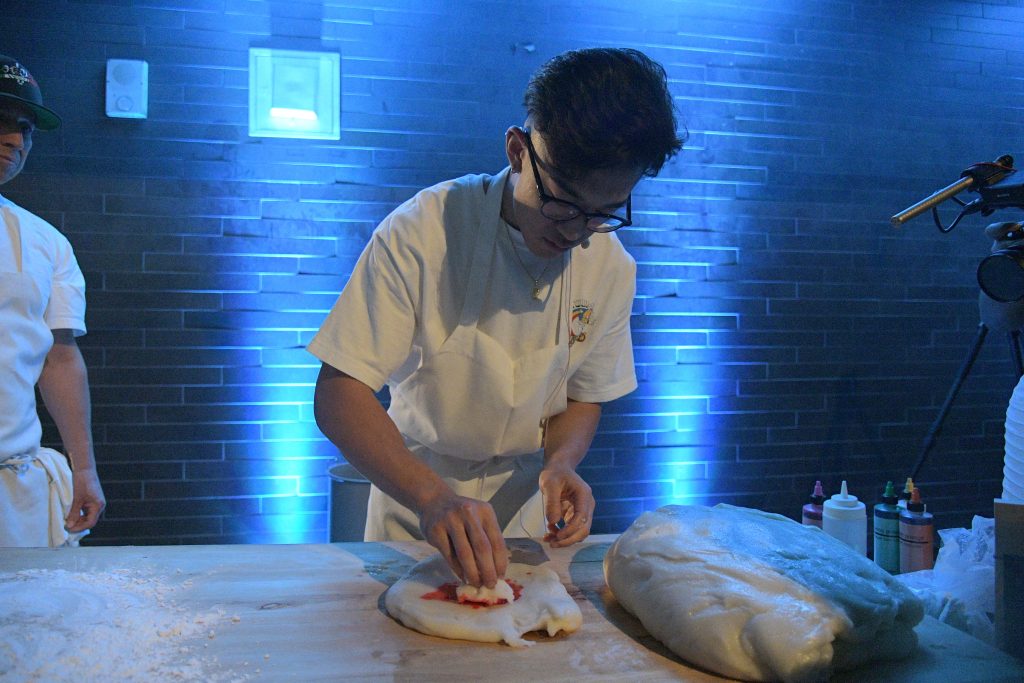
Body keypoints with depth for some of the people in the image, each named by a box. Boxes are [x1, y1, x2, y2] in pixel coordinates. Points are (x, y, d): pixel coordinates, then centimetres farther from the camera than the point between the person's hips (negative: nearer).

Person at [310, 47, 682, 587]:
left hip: (522, 502, 2)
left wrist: (560, 462, -20)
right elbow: (338, 396, -28)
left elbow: (584, 398, 1)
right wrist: (432, 496, -42)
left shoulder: (611, 268, -13)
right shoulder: (423, 232, -25)